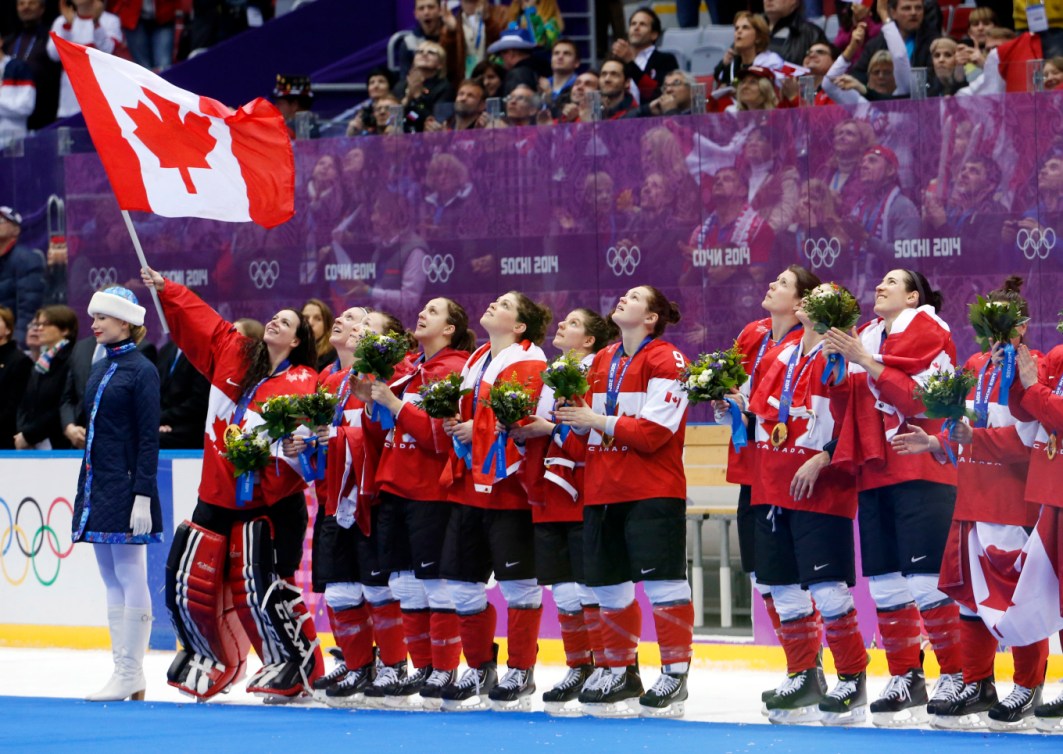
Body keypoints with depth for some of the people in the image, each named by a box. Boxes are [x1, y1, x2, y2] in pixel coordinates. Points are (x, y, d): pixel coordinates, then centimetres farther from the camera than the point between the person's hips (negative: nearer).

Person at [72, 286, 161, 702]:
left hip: (125, 487, -9)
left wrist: (143, 495, -18)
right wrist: (85, 491, 19)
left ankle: (129, 675, -6)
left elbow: (149, 439, -13)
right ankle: (125, 672, 10)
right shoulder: (100, 370, 15)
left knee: (130, 578, -6)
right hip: (98, 485, 9)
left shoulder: (141, 370, -9)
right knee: (111, 582, 8)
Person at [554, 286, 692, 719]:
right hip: (602, 489, 8)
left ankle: (675, 674, -4)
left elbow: (654, 432, -17)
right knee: (609, 584, 10)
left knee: (662, 581, -9)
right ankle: (620, 671, 21)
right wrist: (571, 414, -4)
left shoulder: (666, 361, -8)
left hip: (652, 491, -8)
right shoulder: (602, 362, 16)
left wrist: (597, 421, -13)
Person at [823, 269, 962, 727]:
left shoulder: (928, 333, -2)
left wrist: (866, 362, -17)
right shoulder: (865, 338, 18)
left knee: (926, 581, -11)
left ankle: (956, 674, -2)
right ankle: (904, 677, 12)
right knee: (884, 583, 5)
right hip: (874, 474, 7)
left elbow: (921, 398, -16)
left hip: (921, 471, -7)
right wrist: (840, 459, 9)